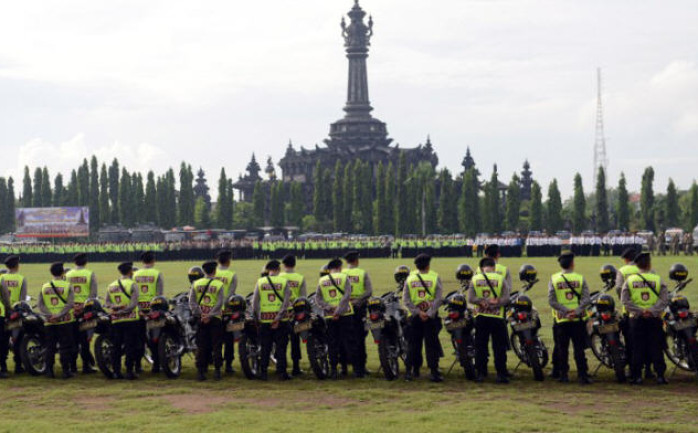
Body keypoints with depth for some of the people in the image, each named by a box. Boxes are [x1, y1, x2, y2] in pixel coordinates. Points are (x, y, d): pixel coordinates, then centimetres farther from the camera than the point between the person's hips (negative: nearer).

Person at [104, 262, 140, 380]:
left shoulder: (111, 286, 10)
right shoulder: (132, 285, -5)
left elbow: (106, 302, 1)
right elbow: (133, 304, -15)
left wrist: (114, 307, -11)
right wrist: (122, 311, -12)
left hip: (116, 321, 4)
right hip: (130, 320, -4)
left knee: (116, 346, 8)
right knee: (130, 346, -1)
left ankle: (116, 371, 7)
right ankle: (129, 371, -4)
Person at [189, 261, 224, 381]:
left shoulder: (196, 284, 4)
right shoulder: (219, 285, -4)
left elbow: (192, 302, -2)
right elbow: (219, 303, -11)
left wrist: (200, 314, -6)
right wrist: (210, 316, -12)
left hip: (200, 318, 2)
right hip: (214, 319, -2)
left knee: (201, 346, 6)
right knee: (216, 346, 4)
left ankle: (200, 371, 4)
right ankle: (217, 371, 3)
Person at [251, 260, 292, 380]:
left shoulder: (260, 282, 2)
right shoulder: (284, 282, -2)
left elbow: (254, 302, 0)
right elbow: (286, 302, -9)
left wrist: (257, 317, 7)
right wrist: (278, 318, -9)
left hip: (264, 320, 1)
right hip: (281, 320, -1)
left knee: (265, 348, 9)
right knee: (281, 347, 6)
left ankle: (263, 372, 9)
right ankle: (281, 372, 5)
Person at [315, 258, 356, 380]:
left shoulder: (322, 280, 8)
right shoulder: (344, 277, 0)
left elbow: (318, 298, -1)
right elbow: (346, 296, -11)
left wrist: (329, 307, -8)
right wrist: (338, 312, -13)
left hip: (329, 316, 2)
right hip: (345, 315, -2)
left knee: (332, 344, 6)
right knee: (349, 342, 3)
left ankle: (333, 369, 4)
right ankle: (355, 366, 4)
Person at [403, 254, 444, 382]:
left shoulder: (410, 278, 3)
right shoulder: (435, 277, -3)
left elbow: (406, 300, -4)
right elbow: (439, 299, -11)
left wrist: (418, 312, -8)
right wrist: (429, 313, -12)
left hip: (414, 317, 2)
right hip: (431, 318, -2)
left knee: (413, 344, 10)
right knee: (431, 345, 2)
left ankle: (410, 371, 10)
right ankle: (434, 372, -1)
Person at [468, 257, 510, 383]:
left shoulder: (475, 279, 2)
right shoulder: (501, 279, -3)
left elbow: (470, 298, -8)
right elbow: (505, 298, -11)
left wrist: (483, 302, -12)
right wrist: (495, 303, -13)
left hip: (481, 317, 2)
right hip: (497, 317, -2)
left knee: (480, 346, 9)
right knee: (499, 347, 4)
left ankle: (480, 373, 10)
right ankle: (501, 374, 2)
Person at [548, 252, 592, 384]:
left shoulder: (554, 279, -1)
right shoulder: (580, 278, -1)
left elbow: (552, 300, -9)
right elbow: (586, 299, -10)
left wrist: (566, 311, -12)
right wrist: (576, 311, -16)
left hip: (561, 320, 0)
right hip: (578, 320, 0)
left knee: (562, 349, 9)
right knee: (579, 349, 2)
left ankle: (564, 375, 12)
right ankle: (582, 375, 0)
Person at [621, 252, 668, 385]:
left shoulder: (629, 280, 1)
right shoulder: (658, 279, -2)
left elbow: (624, 300, -7)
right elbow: (664, 299, -11)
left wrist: (639, 311, -9)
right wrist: (652, 310, -14)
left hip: (636, 319, 1)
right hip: (654, 319, -1)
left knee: (637, 348, 5)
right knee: (656, 348, 4)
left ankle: (637, 376, 4)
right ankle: (660, 375, 4)